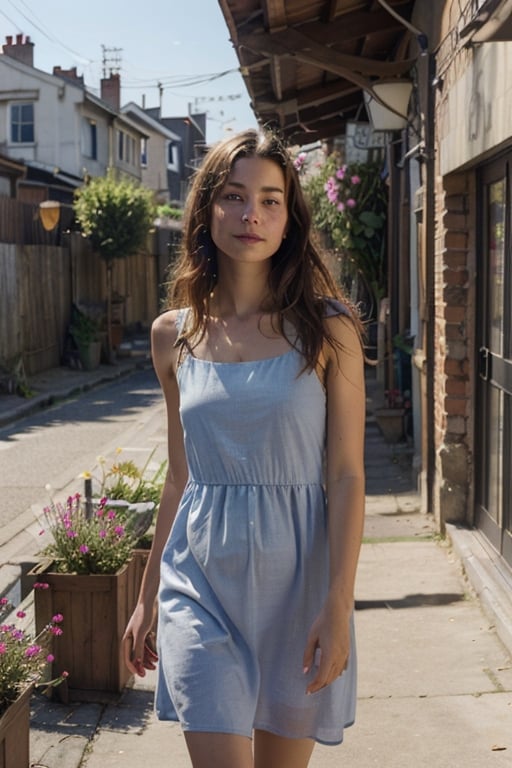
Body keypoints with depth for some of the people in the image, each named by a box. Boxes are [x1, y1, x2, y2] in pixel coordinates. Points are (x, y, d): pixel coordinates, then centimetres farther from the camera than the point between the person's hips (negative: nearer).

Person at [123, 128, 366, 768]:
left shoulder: (328, 327, -4)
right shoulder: (174, 335, 4)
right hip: (201, 577, 1)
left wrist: (339, 606, -13)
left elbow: (347, 477, -6)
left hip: (296, 574, -1)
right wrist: (147, 597, 16)